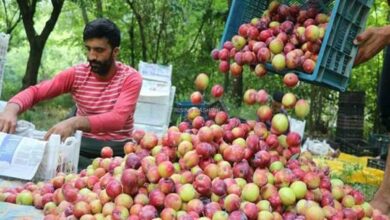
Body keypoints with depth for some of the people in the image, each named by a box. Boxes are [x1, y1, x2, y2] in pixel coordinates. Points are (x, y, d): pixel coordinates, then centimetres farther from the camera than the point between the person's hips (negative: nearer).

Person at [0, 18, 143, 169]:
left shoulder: (131, 78, -9)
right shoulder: (76, 74, 1)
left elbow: (118, 119, -24)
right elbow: (35, 91, -3)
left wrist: (75, 123, -40)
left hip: (117, 149, -3)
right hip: (82, 145, 4)